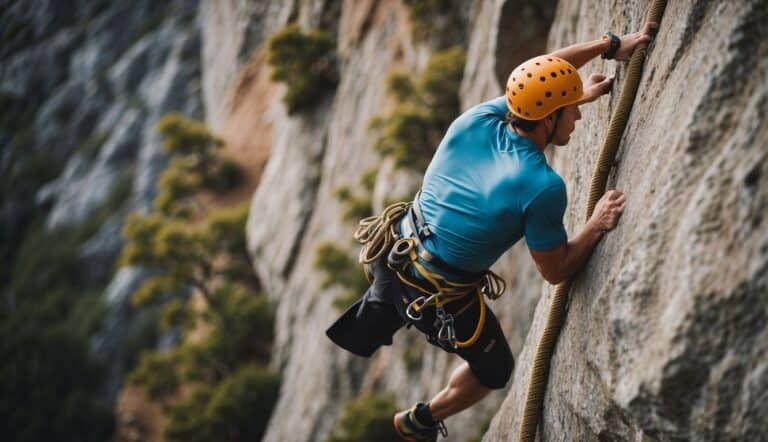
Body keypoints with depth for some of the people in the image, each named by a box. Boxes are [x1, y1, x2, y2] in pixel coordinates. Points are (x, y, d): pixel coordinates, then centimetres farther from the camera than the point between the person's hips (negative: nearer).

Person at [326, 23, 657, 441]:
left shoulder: (477, 119, -11)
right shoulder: (543, 187, -27)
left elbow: (537, 75, 8)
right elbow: (554, 271, -14)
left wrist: (610, 44, 9)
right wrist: (597, 226, -8)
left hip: (392, 254, 5)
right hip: (439, 299, -5)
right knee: (495, 368, 28)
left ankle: (379, 310, 35)